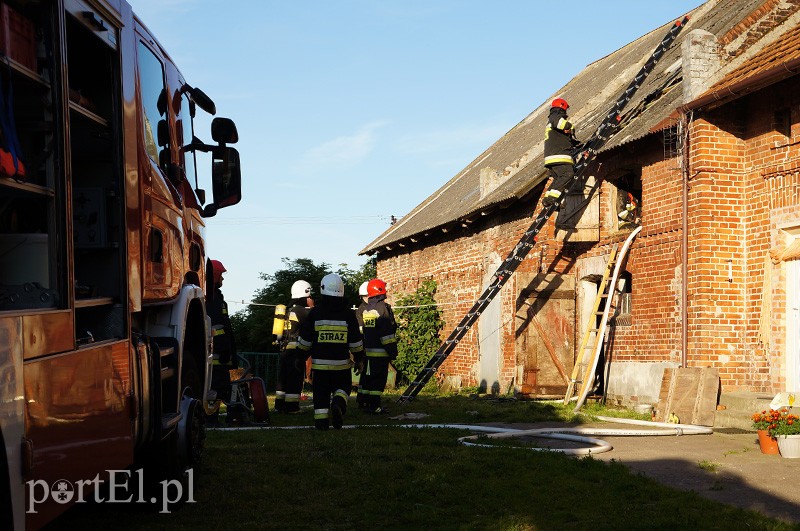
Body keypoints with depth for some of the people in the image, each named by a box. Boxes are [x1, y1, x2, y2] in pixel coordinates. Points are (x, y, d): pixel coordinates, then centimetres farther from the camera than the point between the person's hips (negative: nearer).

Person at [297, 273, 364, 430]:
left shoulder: (315, 313, -5)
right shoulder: (348, 314, -3)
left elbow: (305, 340, 0)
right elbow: (355, 341, 1)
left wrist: (301, 358, 14)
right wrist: (359, 358, 17)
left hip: (320, 363, 0)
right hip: (342, 364, 1)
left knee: (321, 393, 9)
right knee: (342, 387, 16)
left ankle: (321, 422, 4)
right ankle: (338, 404, -13)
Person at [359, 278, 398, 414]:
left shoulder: (364, 309, 11)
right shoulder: (383, 308, -11)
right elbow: (387, 332, -14)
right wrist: (392, 350, -10)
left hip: (366, 351, 7)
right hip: (380, 352, -7)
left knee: (367, 377, 14)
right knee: (379, 379, -3)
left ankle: (366, 403, 19)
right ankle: (374, 405, -4)